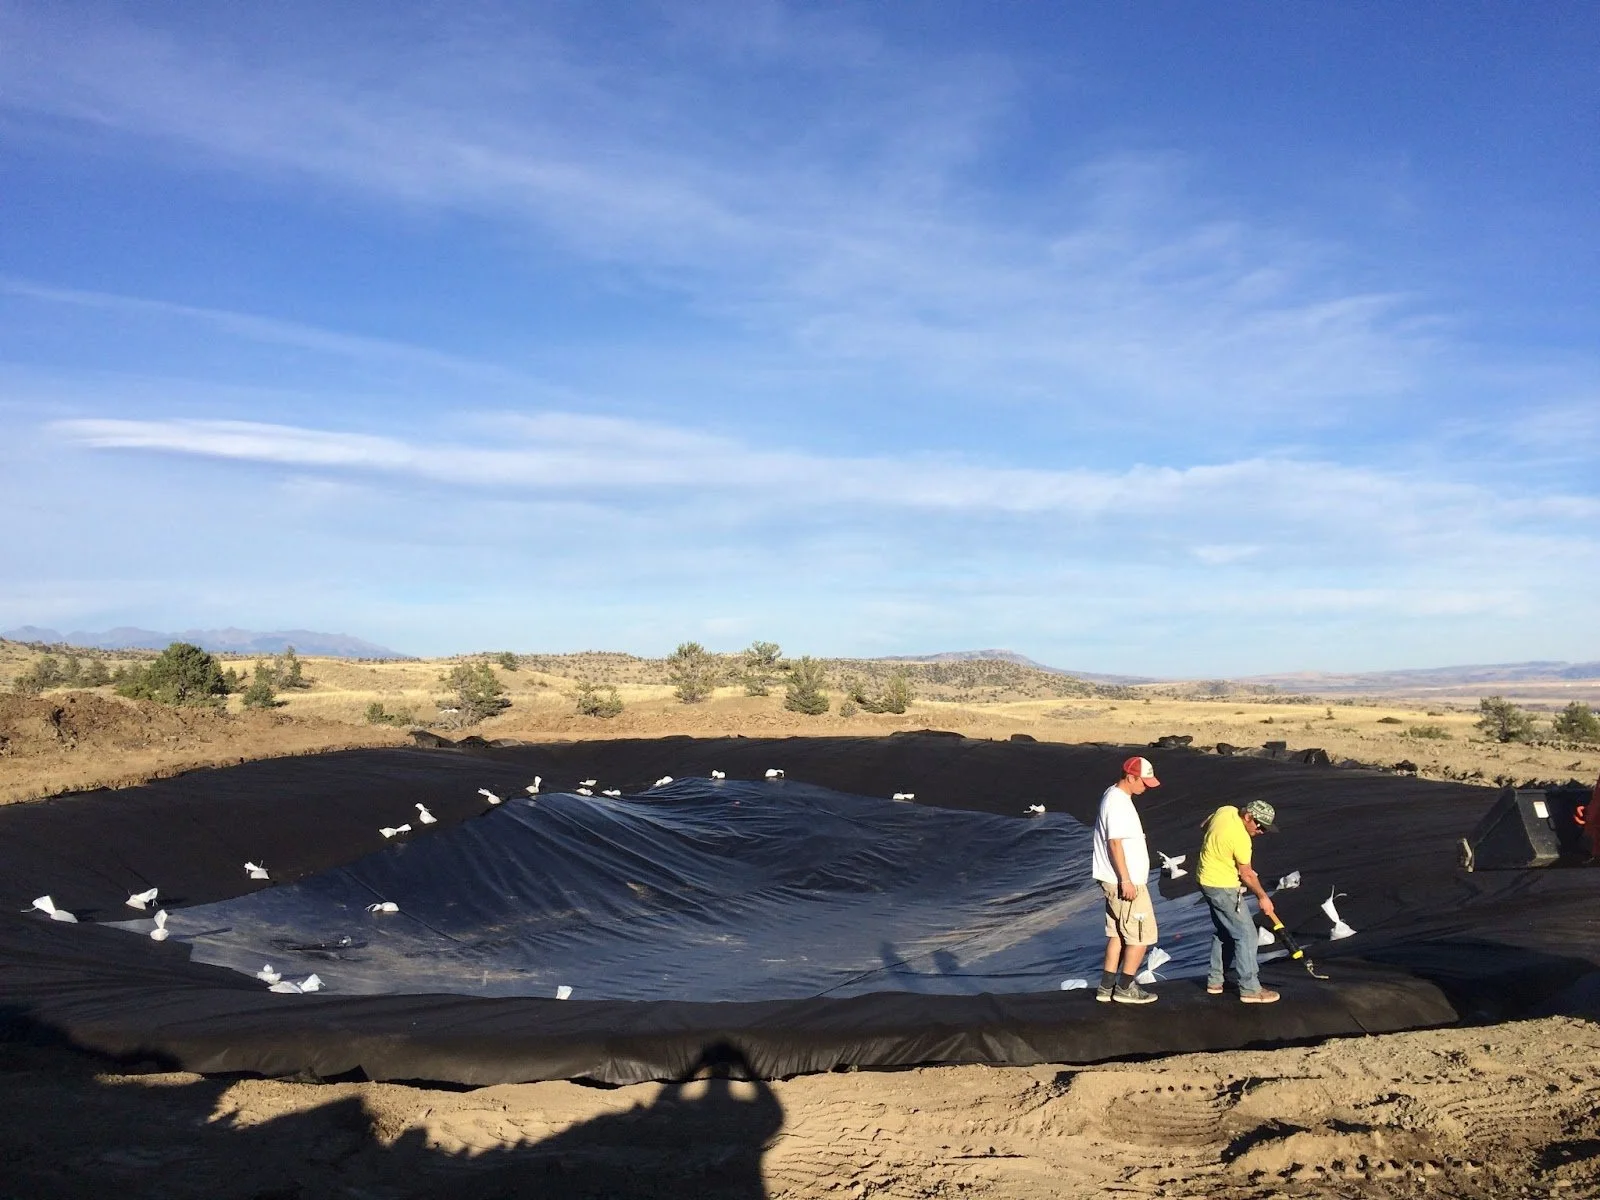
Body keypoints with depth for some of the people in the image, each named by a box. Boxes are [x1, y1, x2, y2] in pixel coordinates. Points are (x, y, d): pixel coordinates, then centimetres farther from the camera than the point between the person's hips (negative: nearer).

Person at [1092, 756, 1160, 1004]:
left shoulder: (1116, 796, 13)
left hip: (1118, 881, 10)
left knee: (1118, 934, 14)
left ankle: (1107, 987, 19)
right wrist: (1126, 880, -22)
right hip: (1124, 882, -10)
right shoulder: (1117, 802, -20)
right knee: (1141, 935, 0)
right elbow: (1115, 843, -23)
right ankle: (1125, 988, 8)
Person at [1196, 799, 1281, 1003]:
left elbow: (1206, 825, 17)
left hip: (1207, 878, 10)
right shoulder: (1241, 838, -27)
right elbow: (1247, 875, -16)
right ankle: (1250, 989, 1)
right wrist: (1263, 897, -1)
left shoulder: (1225, 810, -3)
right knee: (1246, 934, -3)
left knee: (1223, 931, 20)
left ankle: (1215, 981, 26)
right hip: (1223, 888, -10)